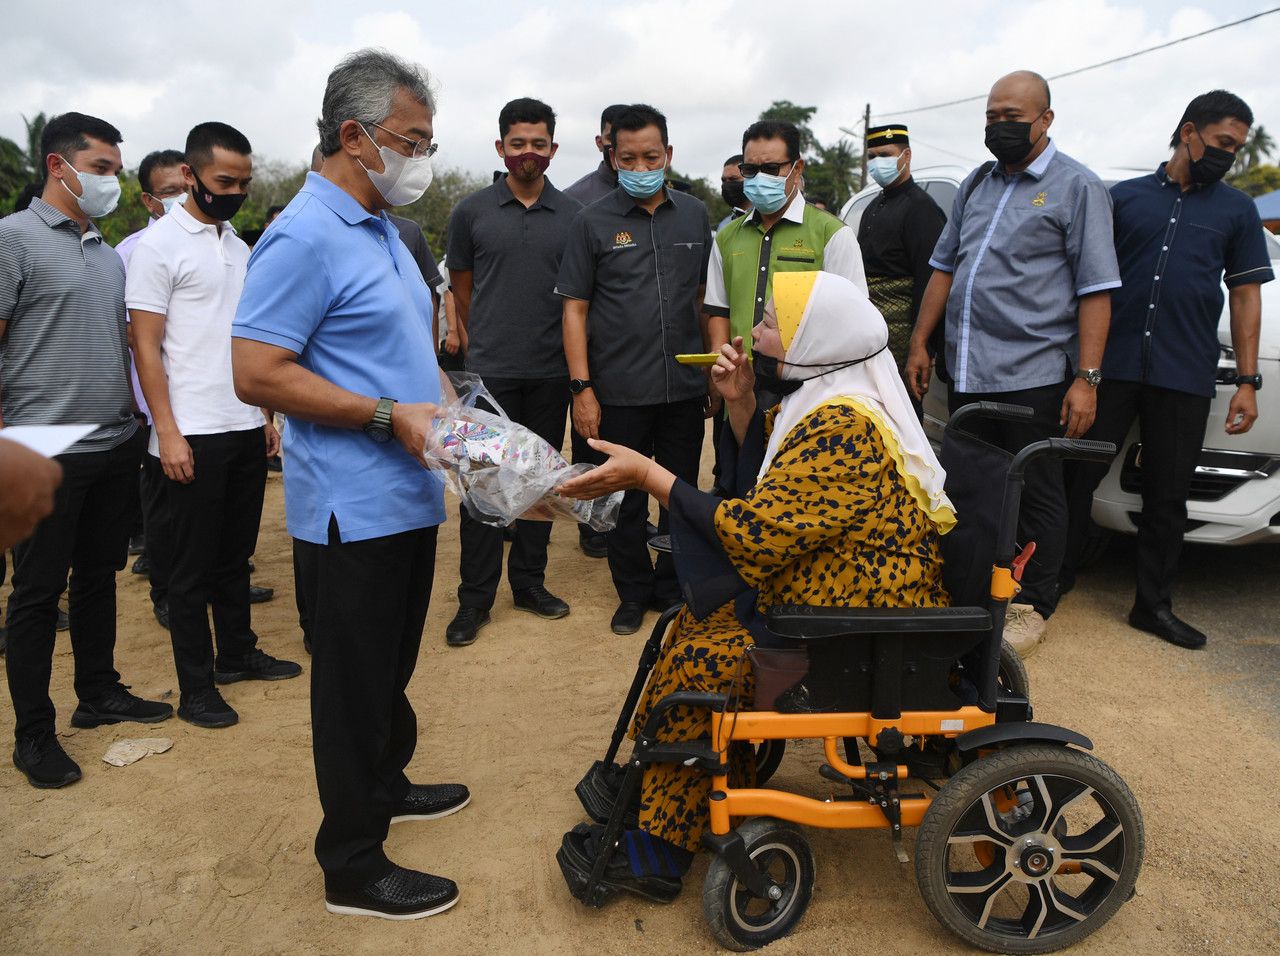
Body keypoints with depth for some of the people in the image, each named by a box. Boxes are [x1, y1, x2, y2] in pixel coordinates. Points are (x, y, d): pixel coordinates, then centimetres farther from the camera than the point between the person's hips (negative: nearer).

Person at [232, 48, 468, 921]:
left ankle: (386, 784, 43)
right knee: (355, 683, 3)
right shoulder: (305, 237, -16)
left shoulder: (381, 229, 13)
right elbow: (257, 373, -22)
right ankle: (354, 867, 19)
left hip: (408, 498, 9)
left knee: (392, 668, 23)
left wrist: (444, 404, 9)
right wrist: (388, 416, -22)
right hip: (353, 511, -9)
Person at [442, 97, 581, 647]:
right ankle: (474, 597, 11)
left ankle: (529, 582, 25)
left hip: (551, 372, 2)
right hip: (491, 371, -2)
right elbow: (461, 288, 11)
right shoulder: (472, 212, 2)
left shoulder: (572, 216, 4)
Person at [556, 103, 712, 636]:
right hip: (620, 391, -2)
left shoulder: (694, 215, 7)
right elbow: (575, 309, -2)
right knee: (626, 498, 9)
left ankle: (672, 587, 31)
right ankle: (633, 592, 26)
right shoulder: (593, 222, -1)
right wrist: (582, 388, -8)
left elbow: (705, 295, 13)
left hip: (685, 388, 2)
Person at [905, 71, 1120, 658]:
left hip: (1033, 374, -5)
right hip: (966, 371, 6)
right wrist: (920, 344, 12)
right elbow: (944, 267, 19)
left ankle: (1032, 607, 16)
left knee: (1036, 495, 3)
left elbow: (1096, 290, -8)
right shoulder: (976, 185, 15)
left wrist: (1087, 378, -14)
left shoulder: (1077, 187, -2)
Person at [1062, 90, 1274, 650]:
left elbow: (1245, 297, 10)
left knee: (1167, 495, 7)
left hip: (1185, 378, 1)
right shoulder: (1124, 197, 8)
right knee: (1078, 476, 2)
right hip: (1111, 366, -1)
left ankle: (1154, 604, 18)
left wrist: (1247, 381, 3)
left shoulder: (1237, 211, 12)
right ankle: (1055, 576, 17)